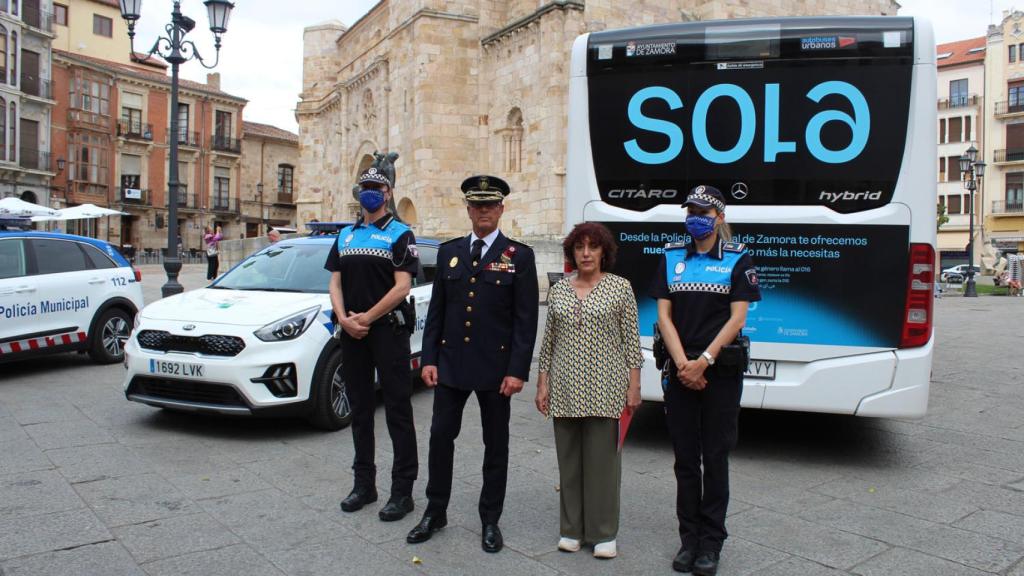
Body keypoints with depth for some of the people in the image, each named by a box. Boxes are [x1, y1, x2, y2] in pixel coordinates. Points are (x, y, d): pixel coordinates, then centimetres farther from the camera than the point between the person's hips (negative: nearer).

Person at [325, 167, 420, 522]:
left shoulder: (400, 234, -1)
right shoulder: (346, 236, 16)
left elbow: (403, 286, -10)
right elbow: (336, 283, 11)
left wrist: (367, 318, -14)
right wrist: (344, 319, -6)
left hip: (388, 330, -6)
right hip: (351, 333, 6)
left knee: (398, 412, -2)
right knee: (360, 410, 12)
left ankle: (402, 491, 4)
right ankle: (364, 484, 24)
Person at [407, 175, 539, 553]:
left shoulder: (519, 256, -3)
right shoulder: (448, 251, 8)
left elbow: (526, 319, -7)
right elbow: (436, 310, 8)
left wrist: (517, 370, -13)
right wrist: (429, 359, 1)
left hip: (495, 367, -3)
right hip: (450, 363, 3)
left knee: (495, 445, 9)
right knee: (440, 437, 8)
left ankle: (490, 520, 23)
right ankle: (435, 512, 26)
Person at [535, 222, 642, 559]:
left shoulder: (620, 287, 0)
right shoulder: (558, 290, 8)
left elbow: (631, 340, -1)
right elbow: (549, 340, 10)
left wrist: (634, 386, -5)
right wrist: (543, 384, 6)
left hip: (604, 388, -3)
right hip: (565, 388, 3)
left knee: (603, 458, 2)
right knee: (569, 459, 9)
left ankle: (603, 533, 16)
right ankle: (572, 529, 23)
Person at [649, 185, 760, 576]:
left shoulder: (737, 259, 0)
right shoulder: (672, 257, 7)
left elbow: (737, 317, -7)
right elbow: (664, 315, 2)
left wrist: (704, 361, -15)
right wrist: (683, 363, -9)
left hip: (721, 370, -2)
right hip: (679, 369, 3)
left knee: (715, 457, 5)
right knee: (685, 458, 8)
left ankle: (711, 542, 17)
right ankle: (689, 538, 21)